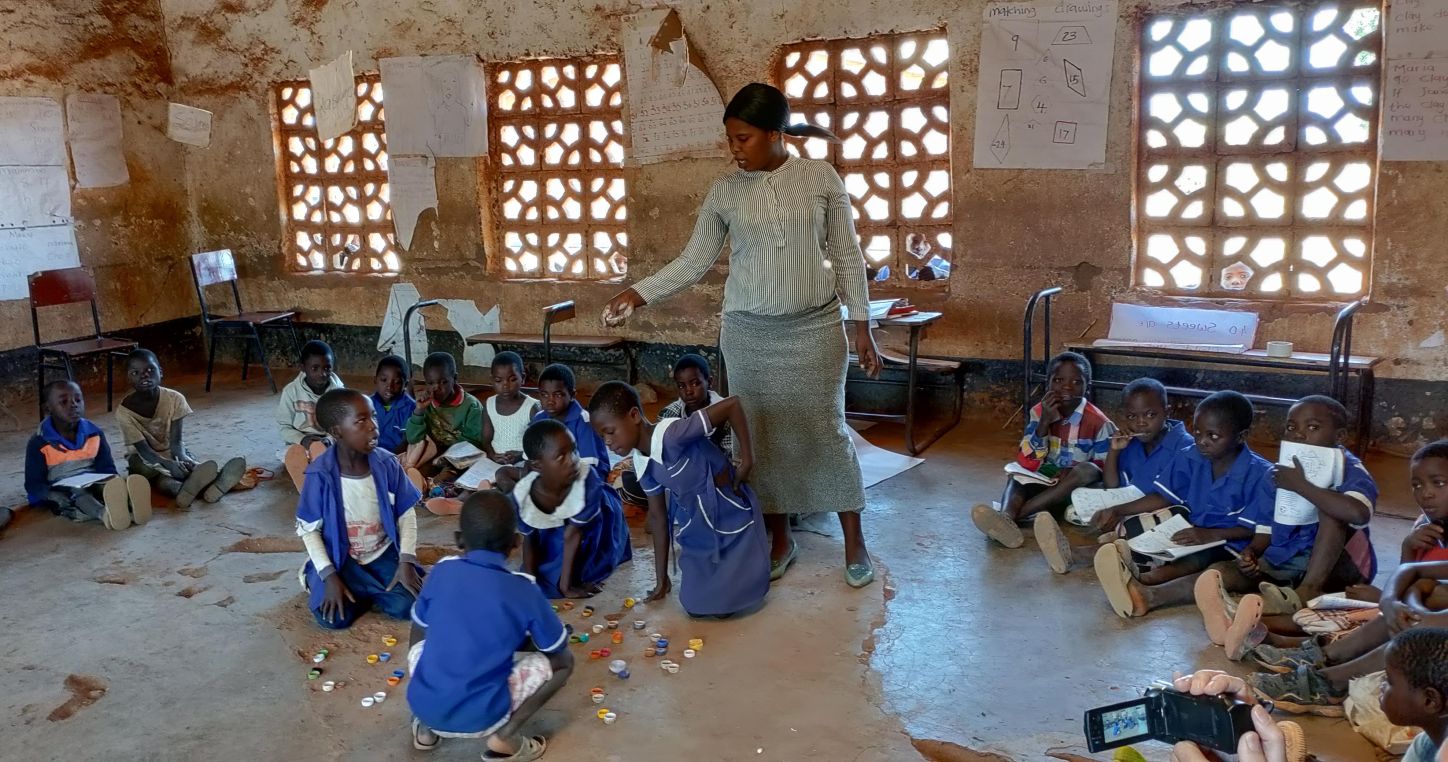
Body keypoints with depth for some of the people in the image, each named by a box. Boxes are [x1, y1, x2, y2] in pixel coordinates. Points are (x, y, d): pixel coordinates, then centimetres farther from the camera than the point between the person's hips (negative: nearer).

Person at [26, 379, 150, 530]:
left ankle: (130, 505, -64)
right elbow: (34, 485, -10)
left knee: (110, 482, -29)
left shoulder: (94, 433, 4)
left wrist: (113, 487, -24)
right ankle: (104, 514, -69)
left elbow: (107, 469, 2)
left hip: (91, 485, 3)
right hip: (59, 492, -3)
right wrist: (58, 497, -32)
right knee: (78, 495, -36)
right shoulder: (39, 443, -9)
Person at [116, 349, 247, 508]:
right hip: (143, 457, -2)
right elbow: (143, 449, -24)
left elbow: (176, 441, -17)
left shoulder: (174, 399, -15)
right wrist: (168, 464, -43)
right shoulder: (124, 411, -20)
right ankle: (200, 490, -65)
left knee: (189, 464, -31)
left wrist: (182, 458, -40)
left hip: (170, 451, 2)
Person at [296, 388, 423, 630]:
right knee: (334, 617, -21)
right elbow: (309, 529, -10)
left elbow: (406, 514, -3)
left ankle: (365, 589, 13)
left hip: (383, 552, 2)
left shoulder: (387, 464, -12)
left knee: (407, 606, -17)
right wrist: (329, 576, -18)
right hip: (340, 557, -2)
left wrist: (406, 561, -13)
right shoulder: (321, 474, -18)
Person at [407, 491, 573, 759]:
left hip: (422, 707, 3)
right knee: (563, 660, 14)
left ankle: (425, 727, 16)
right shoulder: (524, 591, -6)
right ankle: (504, 738, 1)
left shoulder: (441, 572, 1)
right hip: (480, 719, -3)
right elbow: (558, 649, 8)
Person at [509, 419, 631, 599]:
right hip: (551, 538, 1)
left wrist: (565, 586, -28)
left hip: (593, 533, -1)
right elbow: (529, 540, -12)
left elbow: (573, 534, -33)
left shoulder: (586, 478, -41)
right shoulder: (523, 495, -32)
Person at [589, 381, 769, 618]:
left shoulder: (671, 434, -30)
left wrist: (747, 458, -24)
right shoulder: (641, 463, -5)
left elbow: (733, 404, -30)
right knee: (695, 605, 6)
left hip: (732, 517, -7)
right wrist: (661, 578, 10)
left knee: (725, 605, -3)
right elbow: (657, 516, 5)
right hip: (696, 529, 7)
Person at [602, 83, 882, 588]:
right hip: (748, 334, 2)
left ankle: (854, 542, 17)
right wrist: (637, 294, -8)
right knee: (764, 435, 8)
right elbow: (694, 262, 3)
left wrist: (861, 325, -2)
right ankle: (780, 539, 24)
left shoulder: (822, 178, -4)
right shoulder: (725, 192, 0)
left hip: (816, 329, -2)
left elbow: (847, 256, 0)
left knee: (826, 430, 2)